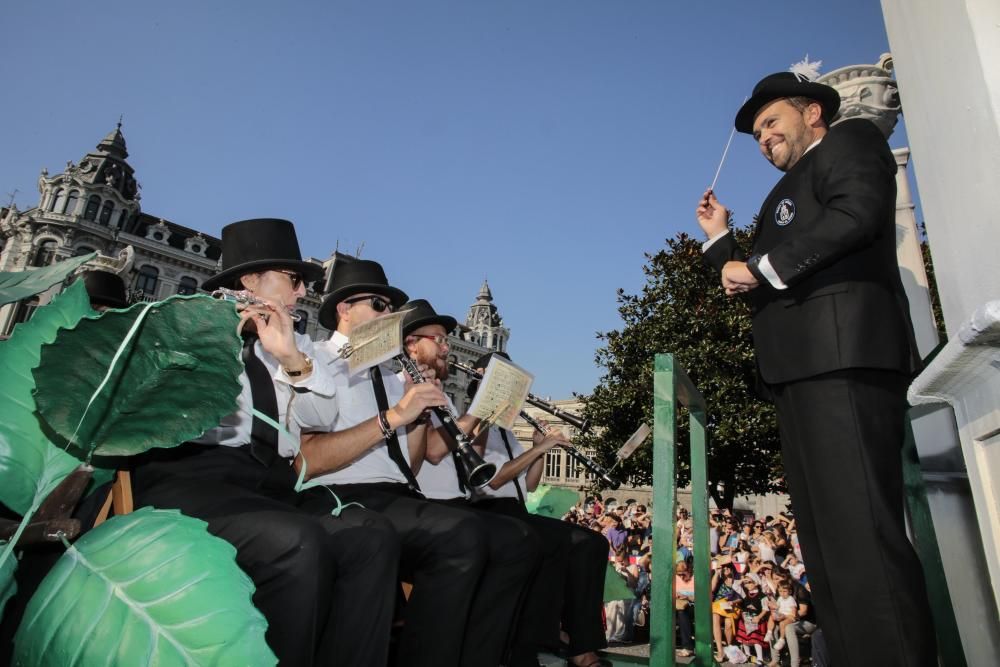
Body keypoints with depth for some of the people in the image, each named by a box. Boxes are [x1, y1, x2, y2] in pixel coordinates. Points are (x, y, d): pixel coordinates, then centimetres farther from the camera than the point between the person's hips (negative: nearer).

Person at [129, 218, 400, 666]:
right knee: (300, 543, -35)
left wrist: (293, 359, -2)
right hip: (192, 472, -4)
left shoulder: (295, 344, 24)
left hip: (273, 481, 4)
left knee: (372, 536, -26)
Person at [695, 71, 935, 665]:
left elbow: (860, 212, -11)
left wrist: (762, 266, -7)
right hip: (804, 372, 9)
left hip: (843, 353, -9)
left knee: (859, 532, -16)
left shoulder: (850, 139, 12)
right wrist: (721, 240, 27)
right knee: (828, 542, 4)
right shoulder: (791, 194, 34)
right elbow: (768, 291, 30)